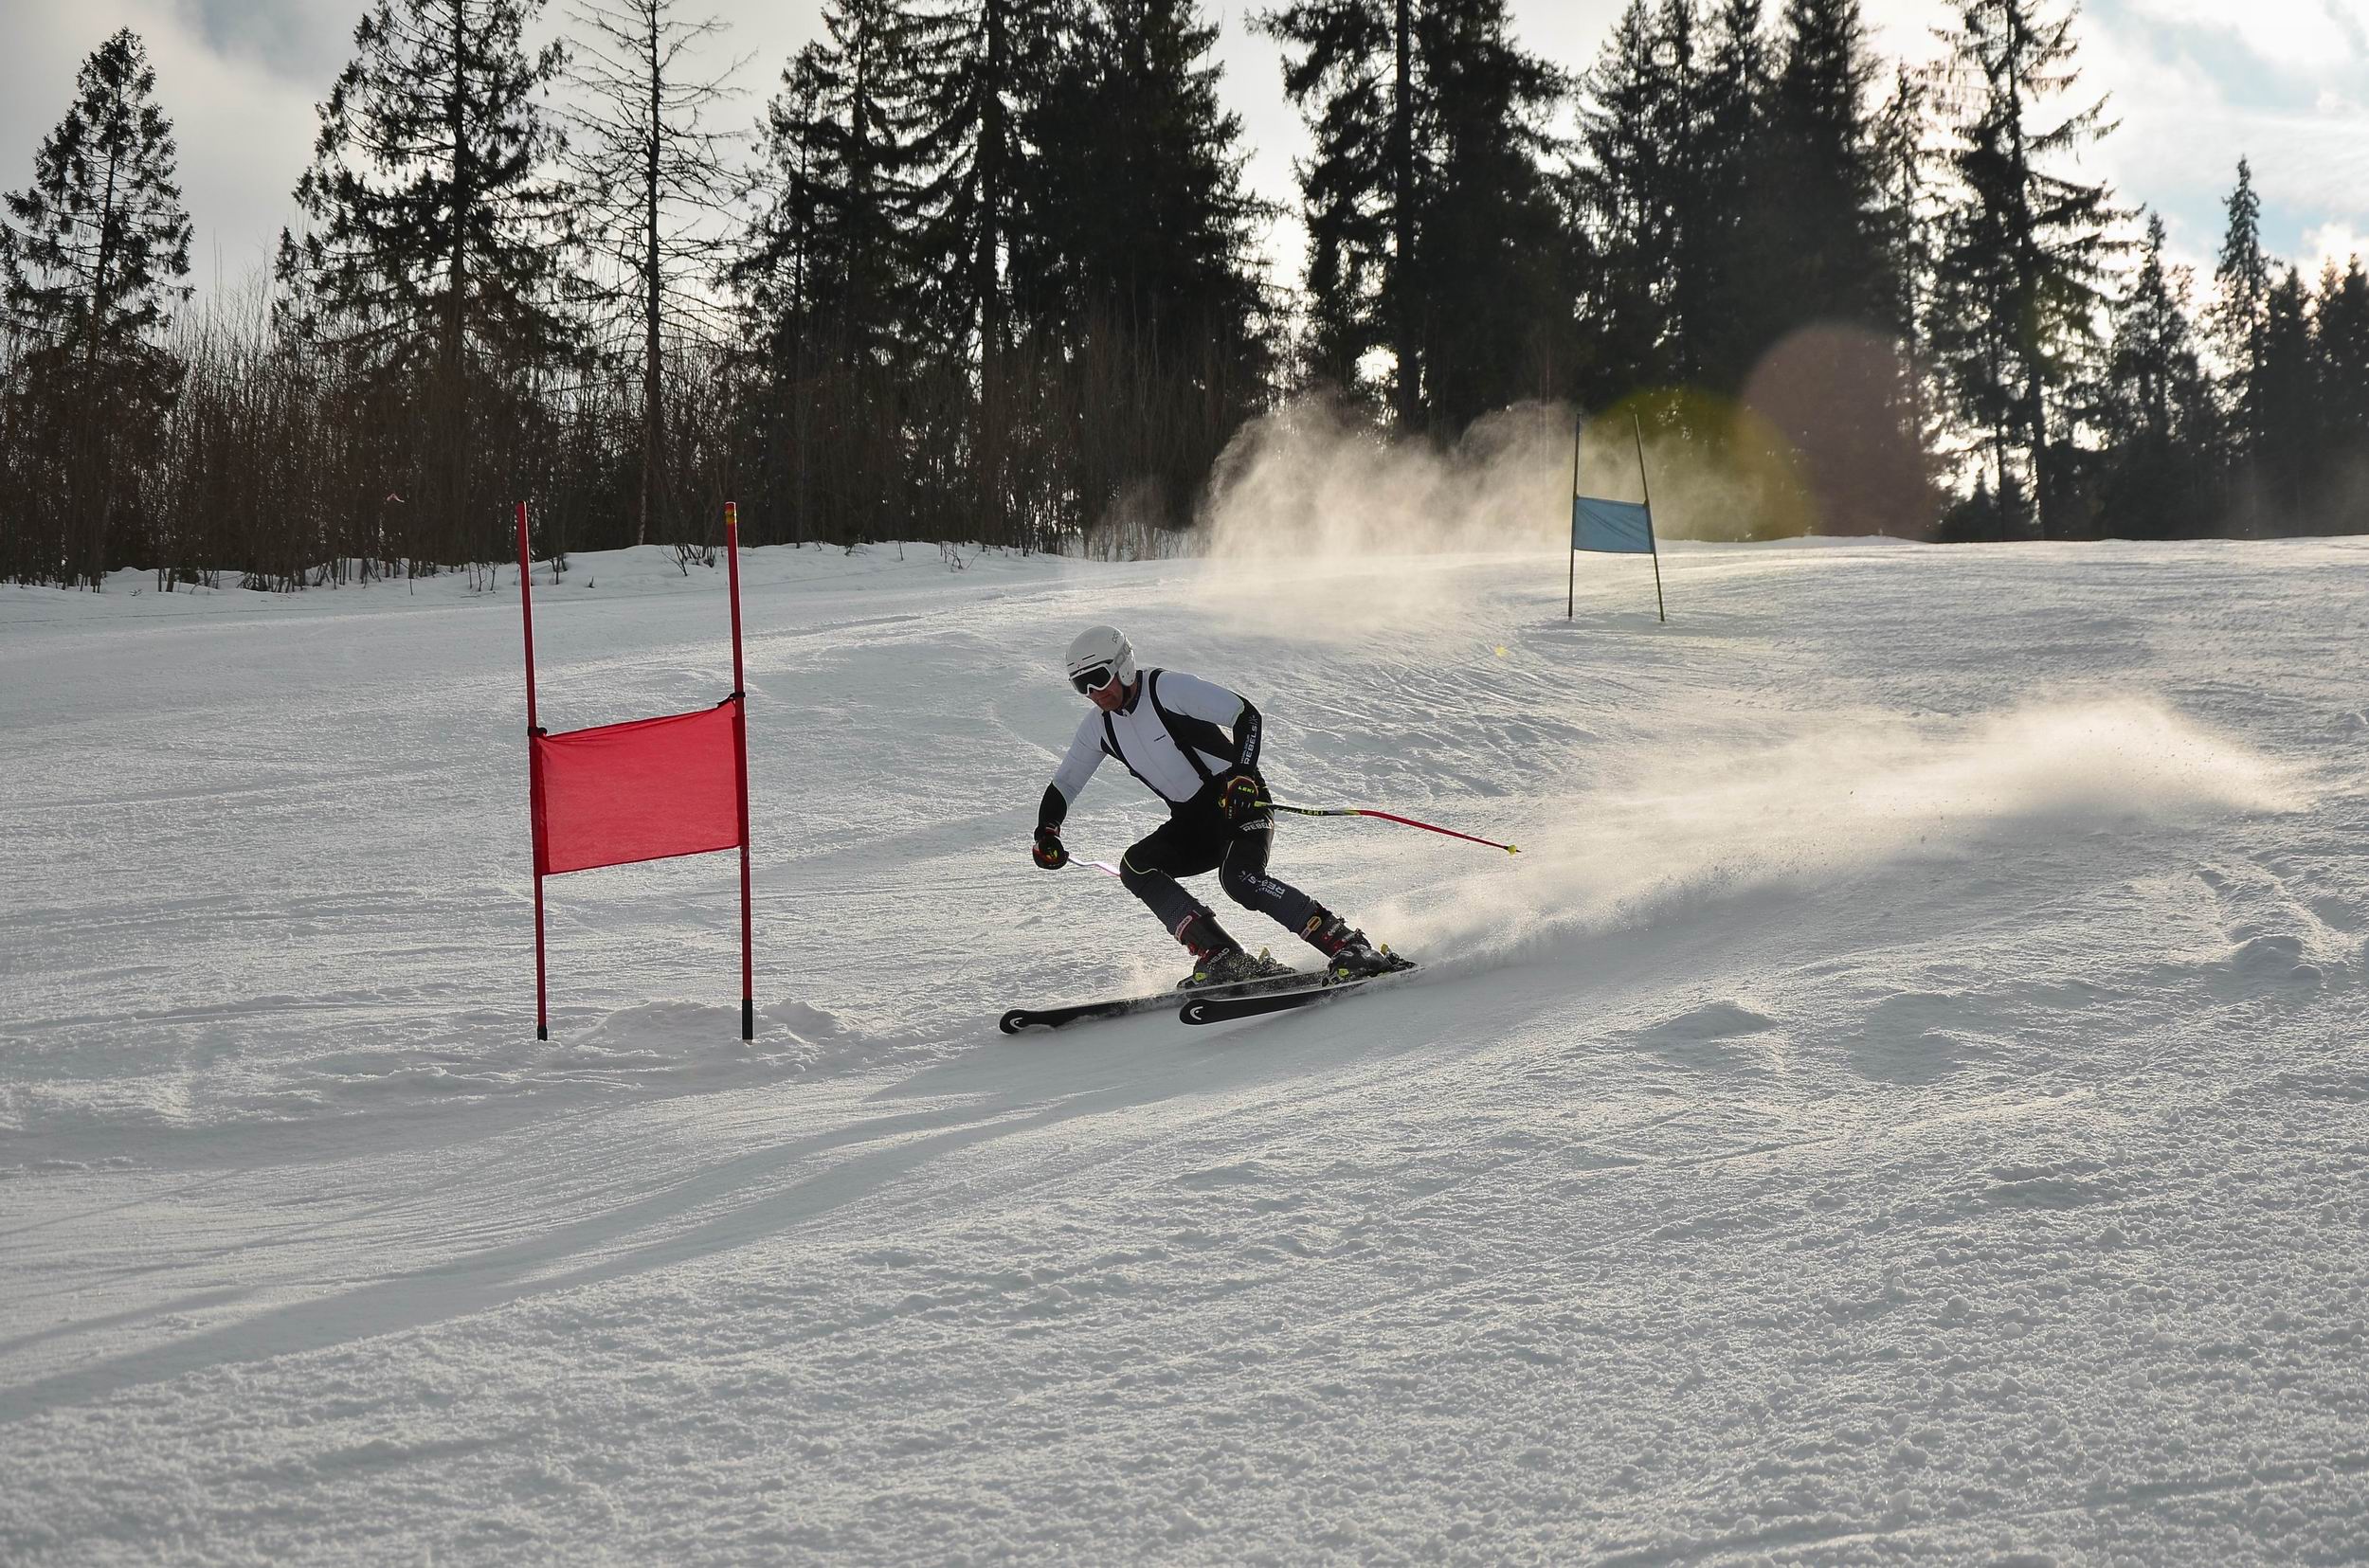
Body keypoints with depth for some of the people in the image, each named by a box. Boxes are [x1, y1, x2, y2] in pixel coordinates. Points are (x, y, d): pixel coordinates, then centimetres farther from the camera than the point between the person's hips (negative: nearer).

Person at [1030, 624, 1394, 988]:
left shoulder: (1167, 688, -14)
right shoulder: (1098, 728, 5)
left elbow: (1245, 713, -19)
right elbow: (1062, 786, 16)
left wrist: (1243, 777, -32)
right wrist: (1047, 834, -3)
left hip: (1239, 799, -7)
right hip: (1191, 822, 7)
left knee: (1240, 878, -32)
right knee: (1135, 866, -18)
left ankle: (1347, 944, -25)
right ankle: (1222, 958, -23)